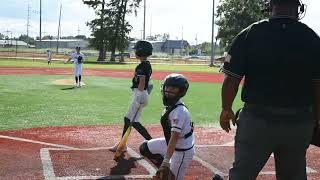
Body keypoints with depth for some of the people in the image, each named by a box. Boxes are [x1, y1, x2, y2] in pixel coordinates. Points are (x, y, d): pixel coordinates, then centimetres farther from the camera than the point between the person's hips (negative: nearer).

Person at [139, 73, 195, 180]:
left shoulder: (179, 111, -29)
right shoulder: (169, 105, -2)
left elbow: (174, 139, -31)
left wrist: (166, 161, -33)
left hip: (183, 151, -9)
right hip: (172, 143, 9)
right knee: (145, 148, 13)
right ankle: (166, 168, 20)